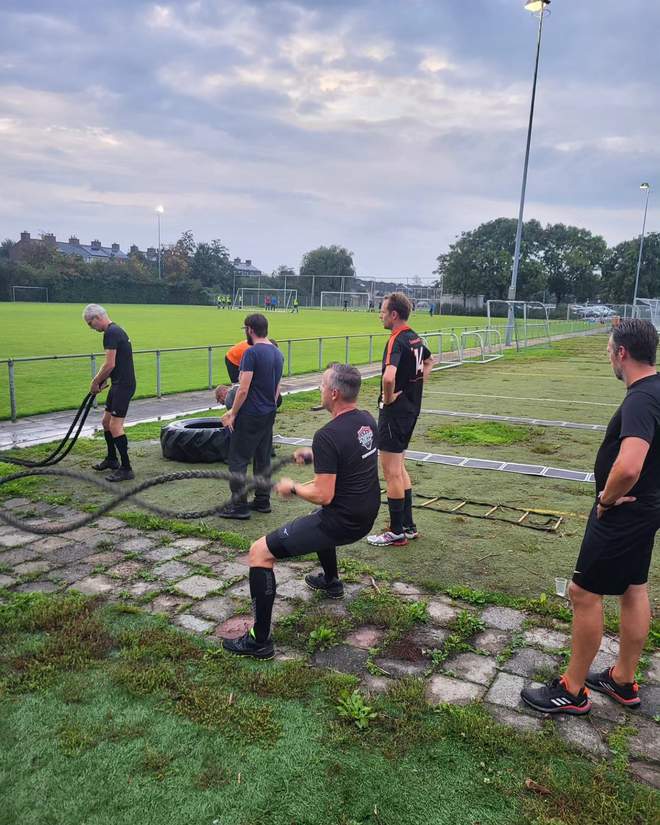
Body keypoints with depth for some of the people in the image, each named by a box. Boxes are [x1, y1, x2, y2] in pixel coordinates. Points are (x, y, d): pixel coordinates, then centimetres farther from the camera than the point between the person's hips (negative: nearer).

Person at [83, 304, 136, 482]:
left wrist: (95, 382, -8)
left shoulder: (111, 333, -16)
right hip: (119, 383, 11)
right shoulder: (115, 330, 17)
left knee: (115, 426, -12)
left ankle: (126, 469, -8)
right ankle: (111, 459, 33)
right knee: (106, 421, 20)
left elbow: (110, 365, -21)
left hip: (123, 385, -11)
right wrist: (99, 380, 17)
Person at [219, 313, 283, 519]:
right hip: (269, 414, 9)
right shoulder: (278, 354, 10)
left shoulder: (252, 353, -17)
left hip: (250, 415, -9)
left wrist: (233, 413, -12)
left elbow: (244, 389, -21)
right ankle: (262, 501, 22)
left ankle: (239, 506, 2)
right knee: (263, 459, 15)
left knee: (238, 460, -1)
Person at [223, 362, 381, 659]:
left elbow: (323, 496, -24)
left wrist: (292, 488, -7)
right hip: (366, 516, 9)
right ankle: (330, 582, 55)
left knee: (259, 552, -4)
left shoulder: (327, 436, -24)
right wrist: (313, 455, 20)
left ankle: (259, 641, -1)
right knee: (320, 518, 42)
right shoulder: (367, 421, 3)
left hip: (342, 522, -9)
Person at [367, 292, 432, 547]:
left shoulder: (396, 341, -20)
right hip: (411, 409, 9)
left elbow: (389, 377, -38)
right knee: (399, 468, 19)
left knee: (391, 471, 0)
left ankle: (397, 532, 9)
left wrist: (388, 398, -20)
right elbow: (429, 361, 29)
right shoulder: (415, 338, 8)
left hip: (395, 411, -9)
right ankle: (408, 526, 26)